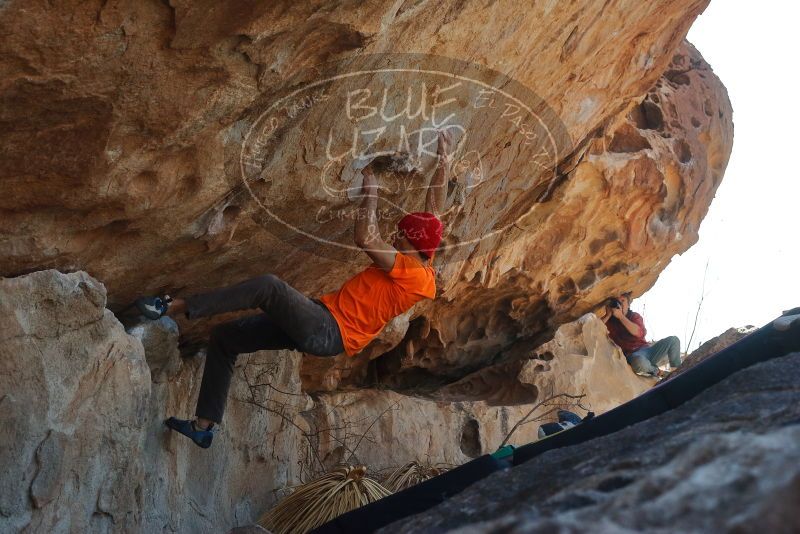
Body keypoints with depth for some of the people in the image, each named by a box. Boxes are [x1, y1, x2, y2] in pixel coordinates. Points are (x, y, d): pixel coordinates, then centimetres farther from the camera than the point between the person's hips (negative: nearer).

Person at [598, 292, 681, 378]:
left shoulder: (634, 316, 13)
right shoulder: (609, 320, 8)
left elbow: (640, 333, -11)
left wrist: (621, 316, -14)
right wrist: (608, 315, -13)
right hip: (632, 355, -4)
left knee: (673, 340, -14)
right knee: (640, 363, -41)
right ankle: (658, 372, -8)